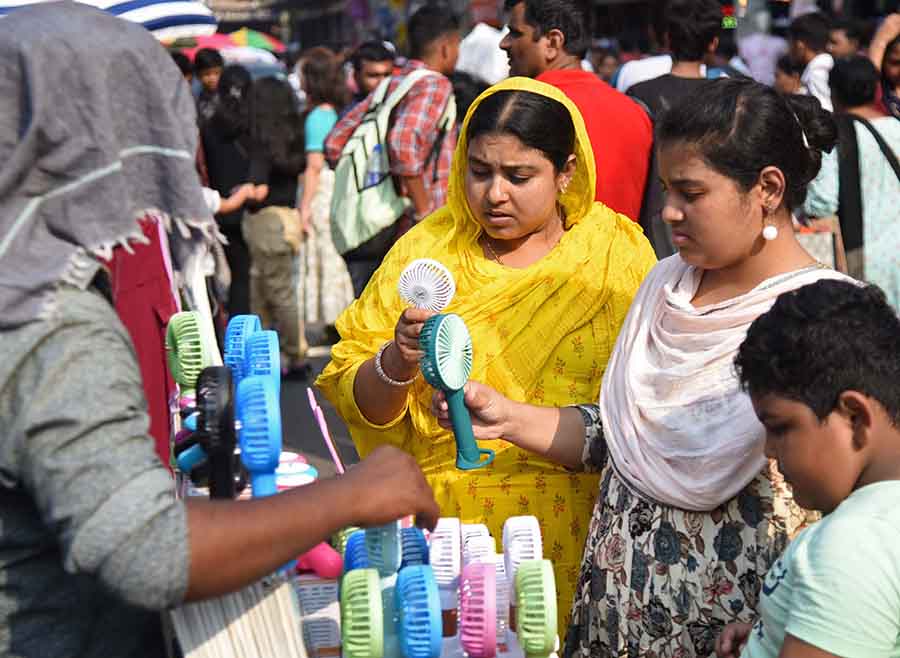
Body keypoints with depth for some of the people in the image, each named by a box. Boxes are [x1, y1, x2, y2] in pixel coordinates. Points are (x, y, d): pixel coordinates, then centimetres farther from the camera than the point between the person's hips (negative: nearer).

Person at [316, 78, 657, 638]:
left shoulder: (618, 253, 3)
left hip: (572, 531, 0)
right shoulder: (427, 250, 5)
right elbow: (358, 402, 2)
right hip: (444, 523, 1)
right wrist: (398, 362, -17)